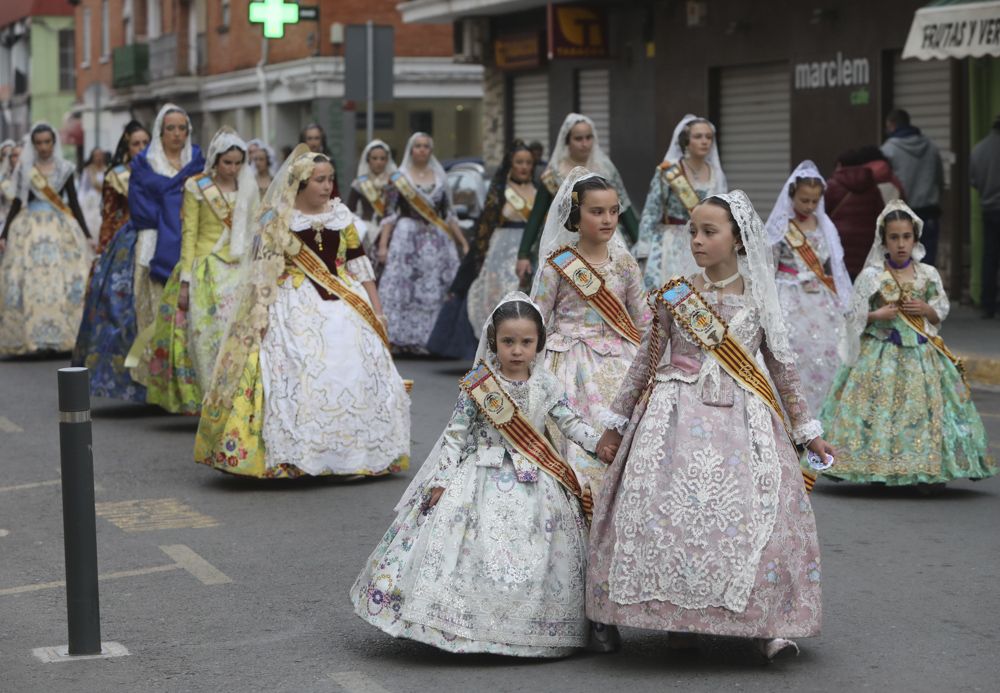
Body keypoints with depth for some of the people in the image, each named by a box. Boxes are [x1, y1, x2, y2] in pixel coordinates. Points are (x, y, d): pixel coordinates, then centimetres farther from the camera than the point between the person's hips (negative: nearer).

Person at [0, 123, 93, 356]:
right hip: (30, 230, -1)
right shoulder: (24, 169, 7)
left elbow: (74, 203, 11)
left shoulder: (64, 169, 8)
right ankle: (27, 336, -6)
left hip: (61, 229, 1)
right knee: (29, 282, -9)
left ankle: (61, 336, -6)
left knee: (66, 280, -9)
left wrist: (86, 234, 7)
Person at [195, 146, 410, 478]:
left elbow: (359, 264, 12)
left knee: (356, 376, -2)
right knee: (297, 376, -13)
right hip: (295, 309, -4)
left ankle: (351, 453, 10)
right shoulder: (277, 220, 0)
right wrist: (260, 315, -11)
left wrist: (376, 309, 8)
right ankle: (293, 456, -7)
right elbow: (263, 272, -2)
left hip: (344, 307, 4)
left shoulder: (341, 215, 11)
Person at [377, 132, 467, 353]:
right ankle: (401, 338, -7)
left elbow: (449, 214, 17)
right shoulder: (399, 179, 3)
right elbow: (389, 215, -1)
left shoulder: (439, 177, 13)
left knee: (437, 290, -3)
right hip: (407, 237, -3)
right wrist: (383, 245, -10)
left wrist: (463, 242, 14)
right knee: (402, 289, -10)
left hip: (437, 240, 3)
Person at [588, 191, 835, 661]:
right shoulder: (674, 295, 3)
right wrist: (617, 423, 11)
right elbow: (645, 362, 9)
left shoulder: (758, 299, 4)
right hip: (678, 414, 0)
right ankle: (679, 615, 7)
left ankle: (767, 623, -1)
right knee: (669, 509, -9)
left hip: (742, 419, 0)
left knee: (756, 513, -9)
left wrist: (807, 429, 12)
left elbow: (783, 366, 11)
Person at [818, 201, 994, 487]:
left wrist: (926, 310, -7)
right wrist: (877, 315, -16)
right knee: (879, 408, -7)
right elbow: (855, 316, 1)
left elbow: (941, 313, 13)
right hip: (881, 352, -2)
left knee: (924, 407, -2)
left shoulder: (928, 275, 5)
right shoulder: (871, 275, -2)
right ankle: (878, 468, 1)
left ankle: (926, 470, 5)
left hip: (920, 354, 2)